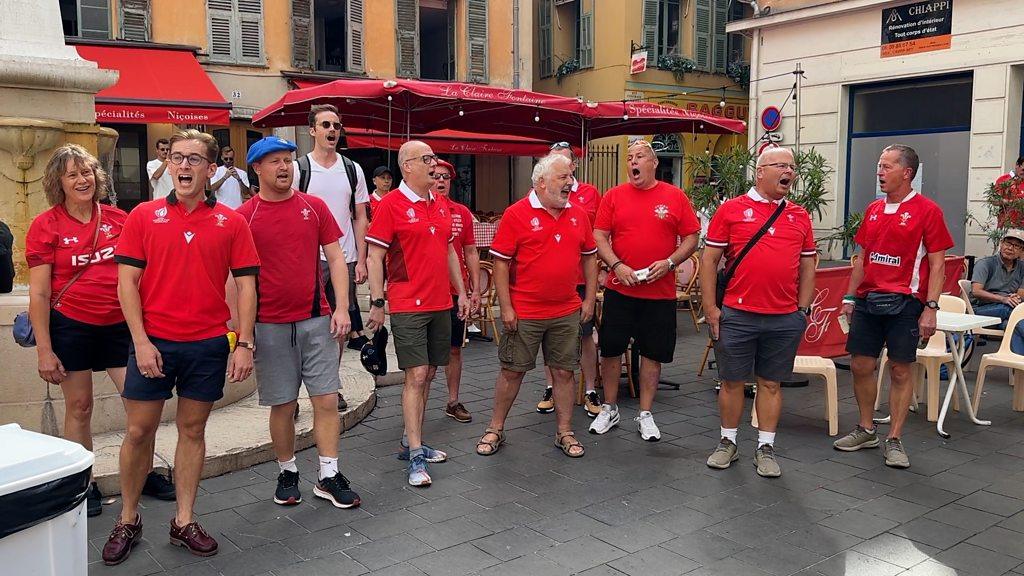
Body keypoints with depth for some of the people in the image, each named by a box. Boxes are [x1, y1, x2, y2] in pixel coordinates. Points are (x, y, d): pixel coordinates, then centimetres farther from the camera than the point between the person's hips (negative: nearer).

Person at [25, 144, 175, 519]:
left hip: (119, 324, 2)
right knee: (79, 407, 7)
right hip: (71, 326, -2)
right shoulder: (45, 226, -3)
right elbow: (39, 294, -4)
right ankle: (84, 485, 21)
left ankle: (143, 472, 21)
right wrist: (44, 350, -8)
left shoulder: (119, 220, 3)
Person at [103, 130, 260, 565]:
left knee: (193, 430, 10)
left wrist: (244, 344, -4)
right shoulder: (144, 216, 2)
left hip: (208, 344, 1)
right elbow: (127, 282, -1)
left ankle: (184, 522, 22)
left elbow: (246, 285, 2)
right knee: (139, 431, 6)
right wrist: (141, 341, -9)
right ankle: (128, 521, 24)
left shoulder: (231, 222, 2)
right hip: (152, 341, 0)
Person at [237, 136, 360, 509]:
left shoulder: (314, 207, 4)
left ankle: (328, 478, 13)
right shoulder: (244, 216, -1)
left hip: (317, 320, 2)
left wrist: (342, 307, -2)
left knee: (327, 400, 1)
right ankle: (287, 473, 25)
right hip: (270, 325, -1)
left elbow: (335, 258, 5)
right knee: (282, 405, 7)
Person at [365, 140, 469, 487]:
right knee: (416, 375, -8)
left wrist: (461, 292, 17)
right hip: (408, 305, -7)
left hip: (440, 304, 7)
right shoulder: (391, 205, -8)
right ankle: (416, 458, -3)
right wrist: (377, 302, -13)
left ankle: (412, 442, 25)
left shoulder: (441, 205, 12)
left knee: (428, 374, 12)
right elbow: (374, 255, -10)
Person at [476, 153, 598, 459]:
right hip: (523, 314, -4)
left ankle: (564, 432, 23)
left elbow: (589, 257, 15)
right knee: (512, 371, 7)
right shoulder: (516, 214, -8)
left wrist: (589, 299, 9)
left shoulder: (578, 215, 6)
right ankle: (495, 430, 22)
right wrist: (506, 307, -11)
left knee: (563, 371, 10)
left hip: (567, 312, 4)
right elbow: (500, 261, -9)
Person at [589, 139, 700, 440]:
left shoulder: (676, 197, 2)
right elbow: (599, 237, 0)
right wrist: (617, 266, -15)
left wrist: (668, 263, -13)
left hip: (660, 291, 0)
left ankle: (645, 415, 21)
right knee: (611, 349, 6)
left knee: (653, 353, 7)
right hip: (619, 288, 0)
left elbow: (691, 238, 3)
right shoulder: (613, 196, 2)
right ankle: (609, 410, 24)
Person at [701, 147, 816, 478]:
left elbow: (807, 266, 15)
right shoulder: (731, 210, 0)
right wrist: (710, 308, -5)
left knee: (771, 383, 9)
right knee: (732, 380, 7)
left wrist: (804, 309, 9)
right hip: (737, 315, -2)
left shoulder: (800, 216, 11)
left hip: (785, 319, 3)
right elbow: (709, 259, -1)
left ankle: (765, 448, 20)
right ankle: (728, 442, 23)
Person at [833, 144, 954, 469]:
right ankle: (866, 430, 24)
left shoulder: (927, 210, -5)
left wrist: (931, 308, -13)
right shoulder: (873, 210, 12)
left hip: (904, 302, -5)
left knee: (900, 371, 2)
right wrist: (849, 298, 13)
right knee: (860, 366, 7)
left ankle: (894, 441, 12)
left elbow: (937, 263, -7)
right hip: (868, 300, 5)